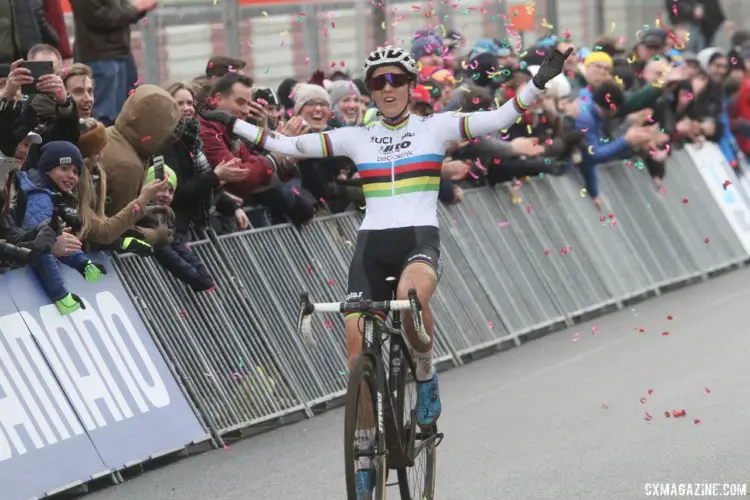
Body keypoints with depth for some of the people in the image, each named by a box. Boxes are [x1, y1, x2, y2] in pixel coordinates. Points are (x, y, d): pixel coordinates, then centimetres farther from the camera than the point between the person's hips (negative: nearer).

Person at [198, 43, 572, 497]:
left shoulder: (436, 127, 6)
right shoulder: (356, 138, 12)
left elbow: (501, 118, -5)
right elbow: (287, 145, 13)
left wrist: (539, 84, -20)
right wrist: (232, 124, 9)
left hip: (420, 238, -3)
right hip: (371, 243, 3)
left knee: (410, 297, -38)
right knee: (358, 347, -5)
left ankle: (426, 376, -8)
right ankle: (364, 458, 9)